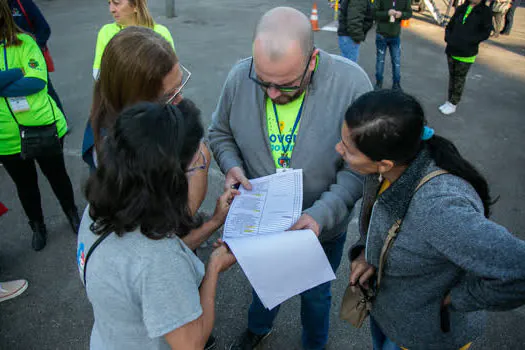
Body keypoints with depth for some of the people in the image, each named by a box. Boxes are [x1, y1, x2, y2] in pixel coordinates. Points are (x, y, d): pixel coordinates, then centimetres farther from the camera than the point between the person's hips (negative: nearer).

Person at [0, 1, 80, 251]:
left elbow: (38, 80, -20)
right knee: (25, 184, 18)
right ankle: (37, 226, 41)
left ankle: (72, 214, 43)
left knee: (57, 174, 17)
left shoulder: (24, 43, -8)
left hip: (44, 126, -2)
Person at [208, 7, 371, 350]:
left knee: (315, 295, 26)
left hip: (322, 229, -2)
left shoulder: (352, 84, -27)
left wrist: (323, 213, -33)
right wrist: (232, 166, -21)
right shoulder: (240, 77, -19)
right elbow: (220, 133, -1)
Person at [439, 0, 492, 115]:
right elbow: (449, 26, 14)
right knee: (452, 76, 13)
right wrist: (448, 37, -5)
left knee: (460, 79, 5)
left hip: (466, 54, -4)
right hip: (451, 50, 4)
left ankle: (453, 104, 15)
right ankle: (449, 101, 25)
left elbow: (485, 33, -8)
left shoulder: (485, 12, -4)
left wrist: (467, 41, -19)